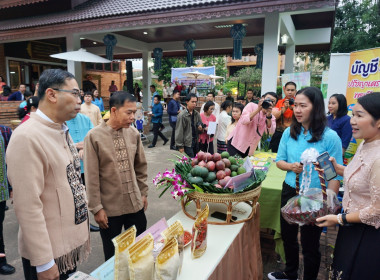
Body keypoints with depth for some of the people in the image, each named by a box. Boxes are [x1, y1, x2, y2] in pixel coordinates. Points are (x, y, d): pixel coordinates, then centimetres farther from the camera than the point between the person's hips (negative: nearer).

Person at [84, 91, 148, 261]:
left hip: (136, 204, 4)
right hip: (109, 208, -3)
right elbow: (91, 177, -10)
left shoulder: (134, 133, 0)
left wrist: (143, 193, 11)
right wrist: (96, 208, -9)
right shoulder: (94, 136, -12)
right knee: (112, 256, 15)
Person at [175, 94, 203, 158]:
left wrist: (200, 128, -7)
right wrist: (180, 146, -11)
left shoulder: (196, 114, 5)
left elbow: (201, 124, 18)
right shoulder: (182, 115, -12)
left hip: (195, 142, 6)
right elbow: (179, 132, -11)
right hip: (187, 143, -6)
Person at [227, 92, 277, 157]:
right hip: (236, 142, -3)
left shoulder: (271, 117, 4)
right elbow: (244, 121, -20)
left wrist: (268, 115, -25)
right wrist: (258, 110, -25)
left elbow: (270, 132, -15)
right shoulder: (252, 106, -4)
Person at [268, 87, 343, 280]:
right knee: (288, 236, 22)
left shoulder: (330, 137, -15)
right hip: (290, 191, 5)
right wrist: (290, 166, -15)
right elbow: (279, 160, 7)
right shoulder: (289, 132, -2)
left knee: (309, 245, 12)